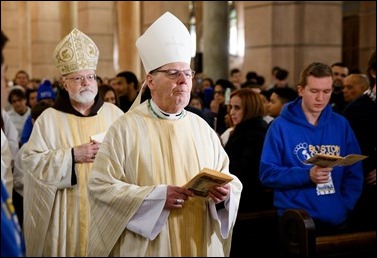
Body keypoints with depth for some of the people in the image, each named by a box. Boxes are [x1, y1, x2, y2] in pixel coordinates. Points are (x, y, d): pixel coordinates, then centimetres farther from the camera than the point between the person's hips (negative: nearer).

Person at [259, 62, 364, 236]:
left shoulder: (341, 125, 5)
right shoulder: (281, 126, -5)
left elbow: (354, 172, 6)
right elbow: (267, 173, -9)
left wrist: (345, 205, -9)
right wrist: (307, 175, -21)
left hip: (336, 220, 3)